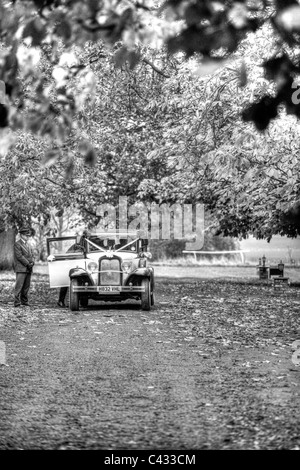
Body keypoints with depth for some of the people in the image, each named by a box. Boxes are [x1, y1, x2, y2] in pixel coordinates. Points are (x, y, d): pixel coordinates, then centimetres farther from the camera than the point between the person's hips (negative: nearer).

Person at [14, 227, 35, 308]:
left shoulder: (28, 245, 20)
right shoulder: (17, 244, -6)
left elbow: (31, 255, 19)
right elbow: (19, 256, -14)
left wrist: (32, 263, -1)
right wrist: (28, 264, -14)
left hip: (28, 269, 8)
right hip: (21, 269, -8)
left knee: (26, 286, 8)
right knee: (19, 286, -8)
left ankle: (24, 301, 14)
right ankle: (17, 302, -8)